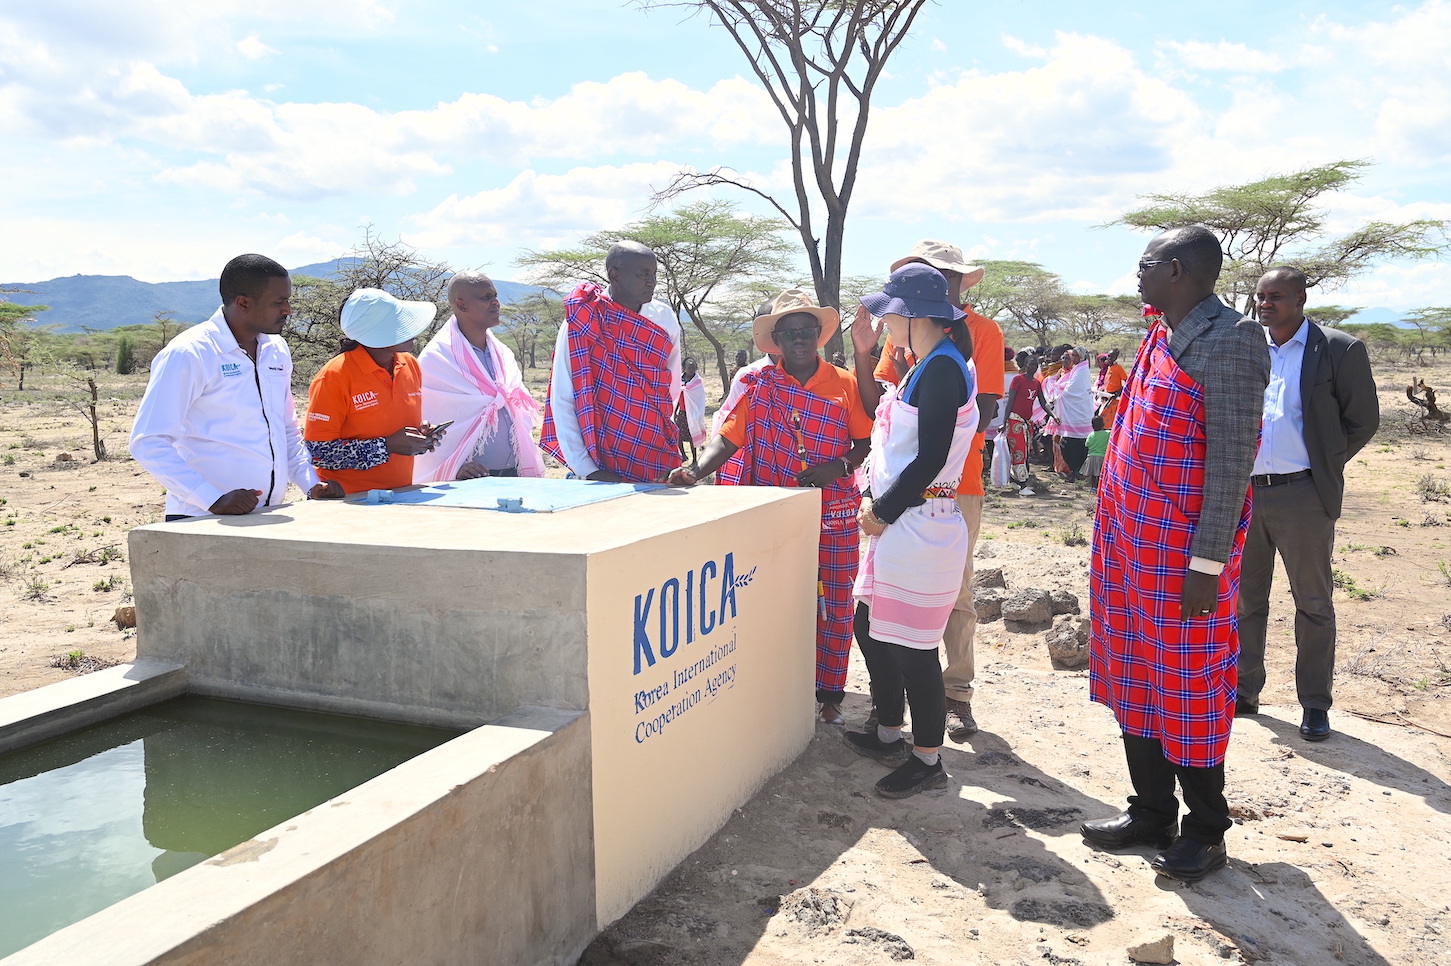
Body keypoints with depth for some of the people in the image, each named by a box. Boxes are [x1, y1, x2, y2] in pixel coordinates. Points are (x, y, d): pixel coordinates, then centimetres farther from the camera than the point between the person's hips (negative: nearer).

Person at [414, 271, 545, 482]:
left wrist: (529, 471, 7)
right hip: (467, 480, -5)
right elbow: (424, 427, -9)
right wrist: (454, 468, -18)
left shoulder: (503, 354, 13)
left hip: (512, 475, 6)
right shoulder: (436, 358, -5)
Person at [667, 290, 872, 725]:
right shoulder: (758, 385, 2)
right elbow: (728, 437, -5)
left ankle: (830, 692, 23)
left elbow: (865, 441, 5)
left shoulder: (845, 384, 1)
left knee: (834, 606, 7)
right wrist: (698, 469, -22)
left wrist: (840, 466, -15)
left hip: (834, 518, 0)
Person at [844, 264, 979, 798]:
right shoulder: (926, 367, 16)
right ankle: (889, 735, 34)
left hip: (920, 525, -11)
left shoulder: (944, 368, -16)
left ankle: (927, 760, 15)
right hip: (896, 521, 11)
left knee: (911, 646, -1)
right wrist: (863, 354, 16)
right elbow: (878, 416, 18)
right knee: (869, 625, 18)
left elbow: (930, 458, -20)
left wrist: (882, 512, -12)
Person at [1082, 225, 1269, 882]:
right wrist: (1116, 531, 16)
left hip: (1183, 552, -9)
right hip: (1133, 543, 9)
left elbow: (1232, 461, -19)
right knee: (1136, 680, 15)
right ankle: (1151, 814, 30)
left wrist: (1207, 565, -20)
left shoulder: (1228, 343, -15)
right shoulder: (1162, 338, 13)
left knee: (1188, 690, 4)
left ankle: (1205, 833, 22)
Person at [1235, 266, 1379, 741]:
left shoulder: (1339, 350, -4)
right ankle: (1243, 691, 24)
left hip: (1302, 496, -4)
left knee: (1313, 603, 6)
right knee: (1245, 599, 12)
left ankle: (1314, 705, 17)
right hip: (1243, 492, 4)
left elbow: (1363, 419, 1)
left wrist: (1323, 467, 0)